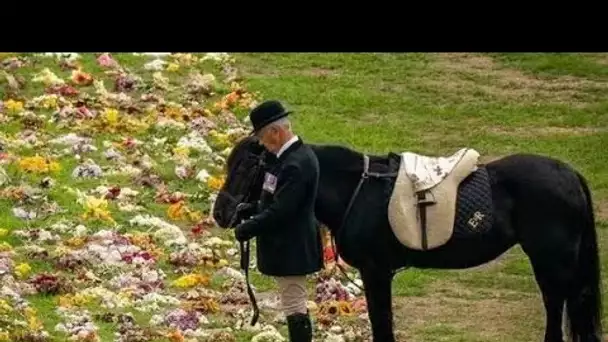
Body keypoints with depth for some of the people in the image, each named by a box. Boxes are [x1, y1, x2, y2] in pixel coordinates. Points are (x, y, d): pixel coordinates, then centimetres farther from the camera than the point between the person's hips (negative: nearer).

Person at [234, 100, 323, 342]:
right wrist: (250, 220, 7)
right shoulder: (295, 154, 7)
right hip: (289, 246, 10)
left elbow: (279, 212, -26)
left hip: (289, 249, -10)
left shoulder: (296, 164, -25)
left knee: (294, 307, -4)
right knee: (296, 306, 18)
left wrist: (246, 230, -17)